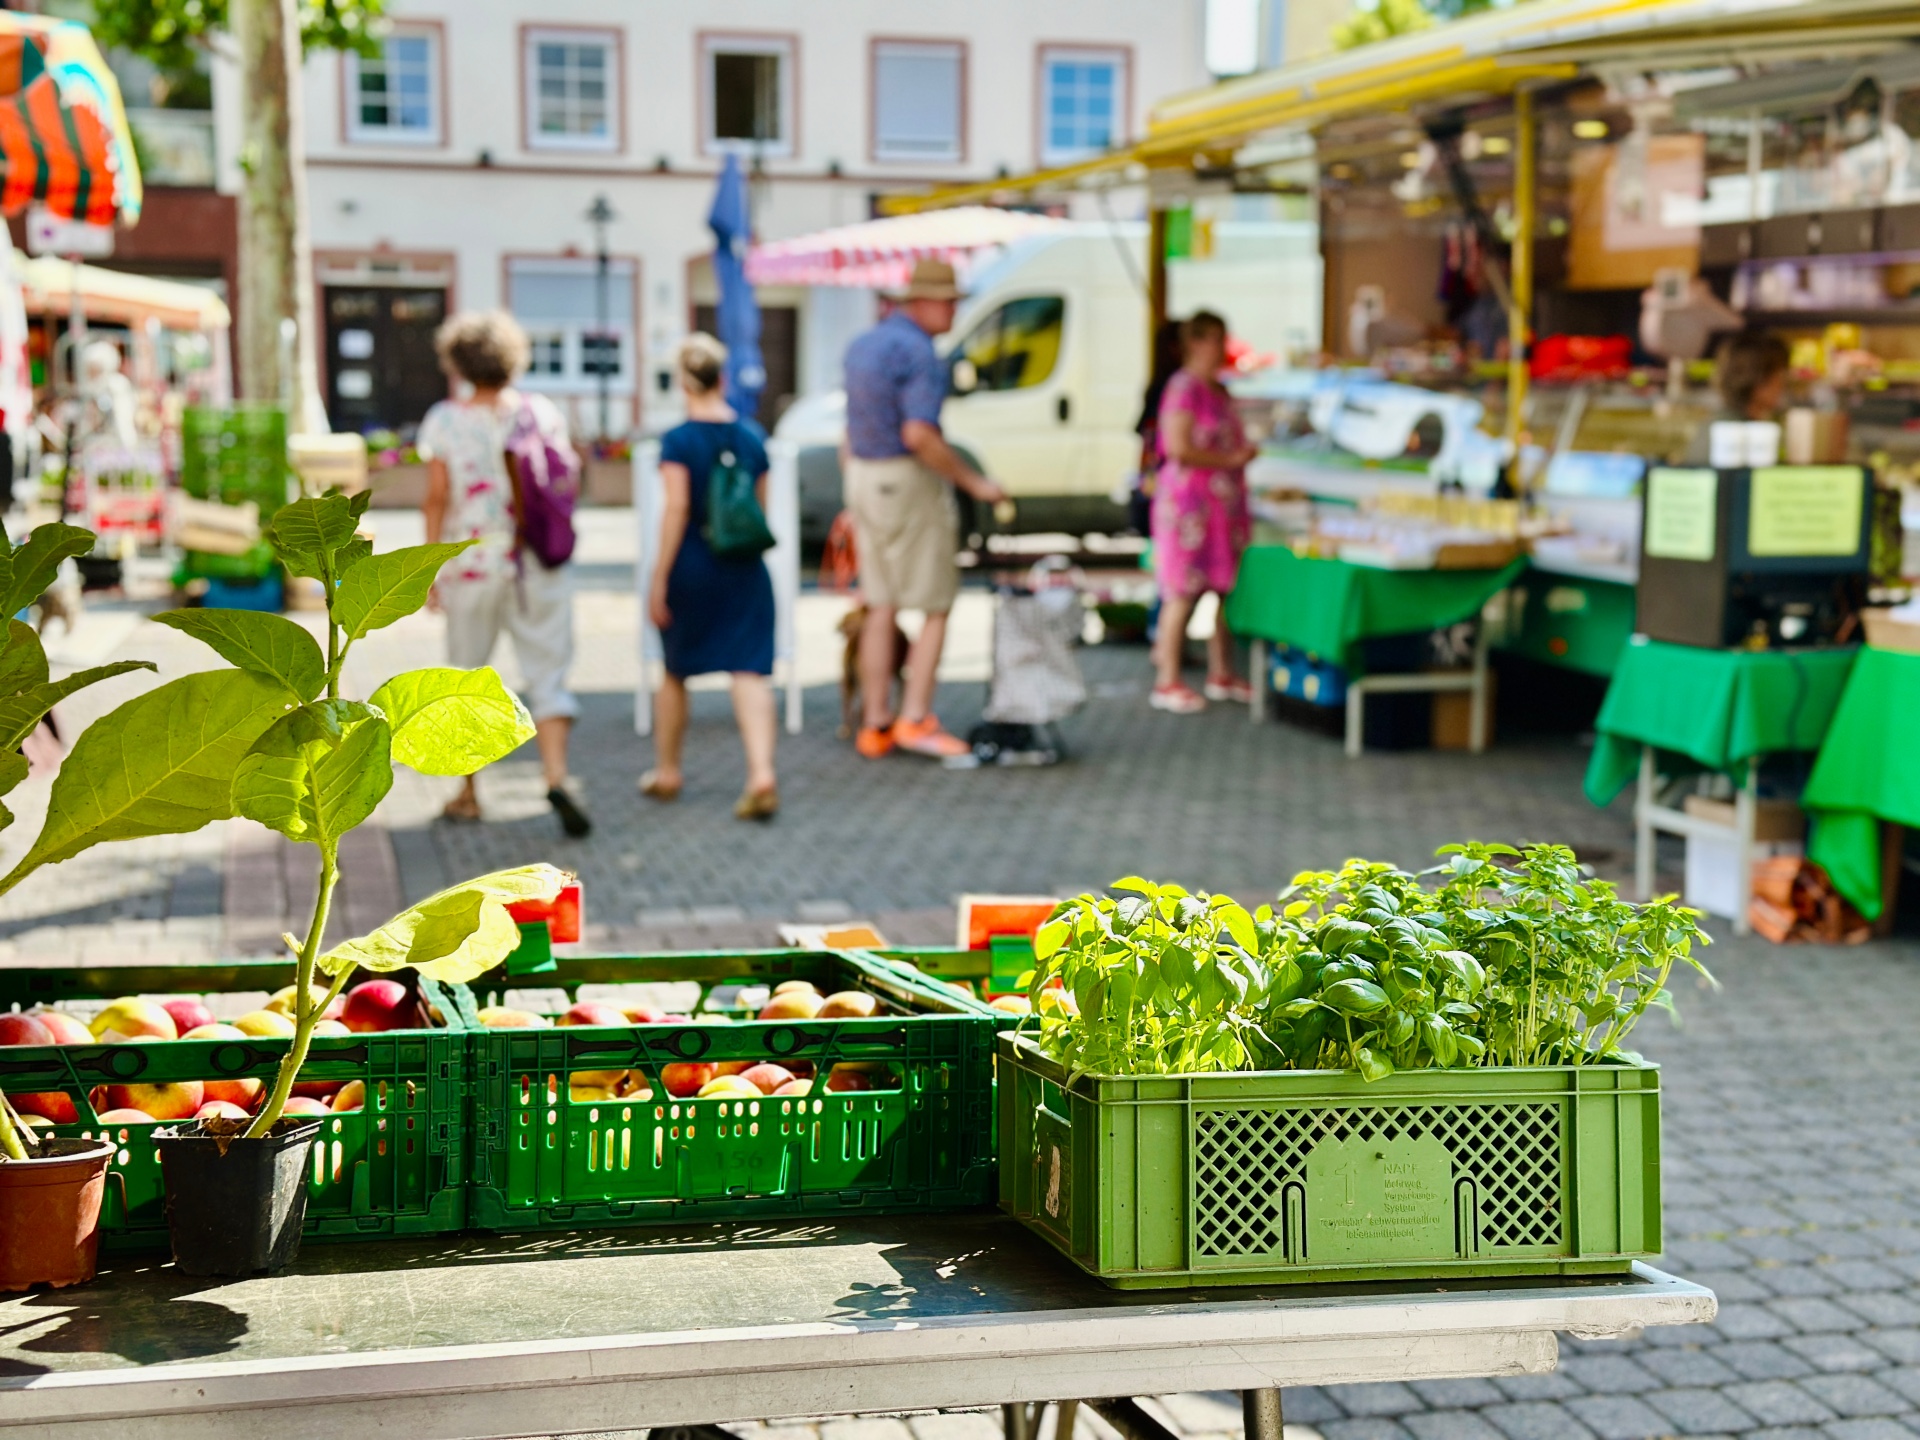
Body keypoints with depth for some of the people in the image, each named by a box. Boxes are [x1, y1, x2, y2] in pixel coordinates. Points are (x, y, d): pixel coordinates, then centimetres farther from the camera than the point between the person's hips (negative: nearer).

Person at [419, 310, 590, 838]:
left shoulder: (444, 420, -5)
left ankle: (468, 793, 20)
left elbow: (438, 496, -6)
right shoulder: (541, 412, 0)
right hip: (541, 565, 1)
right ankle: (556, 776, -19)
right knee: (548, 673, 1)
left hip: (472, 562, -1)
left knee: (466, 674, 14)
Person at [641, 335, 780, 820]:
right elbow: (761, 510, 11)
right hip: (745, 570, 3)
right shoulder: (751, 439, 4)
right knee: (751, 671, -3)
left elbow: (676, 509, -16)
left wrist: (658, 579, -13)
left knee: (675, 673, 15)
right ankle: (761, 774, -20)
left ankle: (666, 772, 29)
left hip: (691, 566, -2)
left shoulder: (677, 442, -10)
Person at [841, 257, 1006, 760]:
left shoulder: (862, 347, 12)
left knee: (880, 609, 10)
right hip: (911, 485, -8)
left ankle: (875, 725, 10)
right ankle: (915, 719, -5)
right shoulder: (918, 353, -16)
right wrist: (973, 482, -18)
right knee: (935, 609, 1)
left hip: (865, 478, 8)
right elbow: (918, 435, -26)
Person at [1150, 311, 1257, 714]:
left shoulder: (1219, 390, 17)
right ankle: (1167, 681, -1)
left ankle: (1221, 674, 21)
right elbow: (1178, 447, -19)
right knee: (1183, 593, -6)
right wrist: (1230, 459, -16)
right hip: (1190, 502, -9)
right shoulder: (1184, 388, -11)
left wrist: (1243, 453, 11)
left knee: (1227, 590, 11)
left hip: (1223, 502, 9)